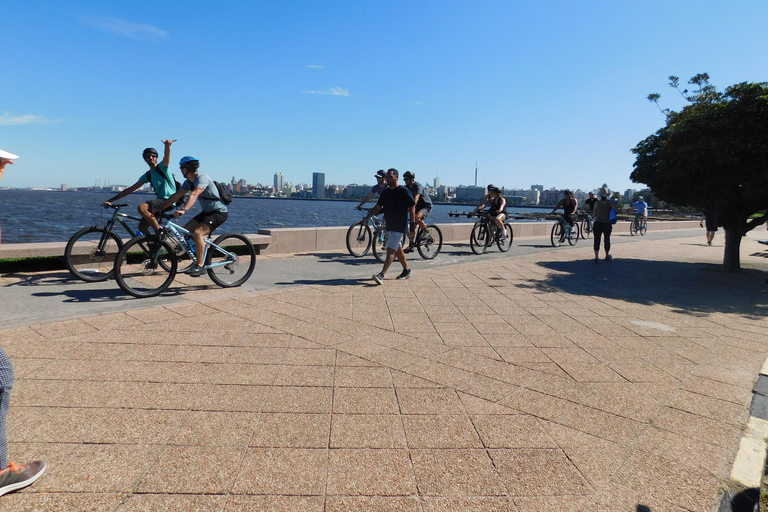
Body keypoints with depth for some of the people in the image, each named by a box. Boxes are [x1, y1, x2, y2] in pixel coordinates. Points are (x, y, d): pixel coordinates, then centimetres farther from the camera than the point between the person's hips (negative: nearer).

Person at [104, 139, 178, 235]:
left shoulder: (162, 167, 0)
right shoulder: (147, 176, 16)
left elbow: (166, 155, -24)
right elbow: (131, 189, 17)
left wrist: (167, 146, -47)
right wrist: (111, 200, 12)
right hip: (160, 200, 8)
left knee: (142, 207, -26)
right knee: (142, 226, 1)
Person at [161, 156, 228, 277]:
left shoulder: (202, 178, -21)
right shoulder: (188, 182, 7)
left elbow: (194, 194, -38)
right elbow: (176, 196, 7)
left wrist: (184, 210, -51)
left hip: (219, 212, -9)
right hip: (207, 212, 10)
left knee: (197, 233, -26)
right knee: (186, 231, 3)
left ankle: (200, 266, -18)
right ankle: (201, 259, 12)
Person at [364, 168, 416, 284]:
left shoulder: (403, 191, -8)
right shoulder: (385, 193, 10)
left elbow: (412, 208, -7)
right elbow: (378, 207, 15)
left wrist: (413, 226, -11)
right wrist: (368, 216, -1)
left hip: (399, 226, -7)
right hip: (389, 226, 7)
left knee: (391, 251, -14)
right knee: (398, 250, 16)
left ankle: (382, 275, -21)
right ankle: (406, 270, 31)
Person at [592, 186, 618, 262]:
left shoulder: (597, 203, 3)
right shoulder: (610, 202, -3)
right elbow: (617, 211, -10)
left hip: (597, 224, 1)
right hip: (607, 224, -1)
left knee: (597, 240, 0)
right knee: (607, 239, 17)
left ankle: (596, 257, -10)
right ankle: (607, 256, 32)